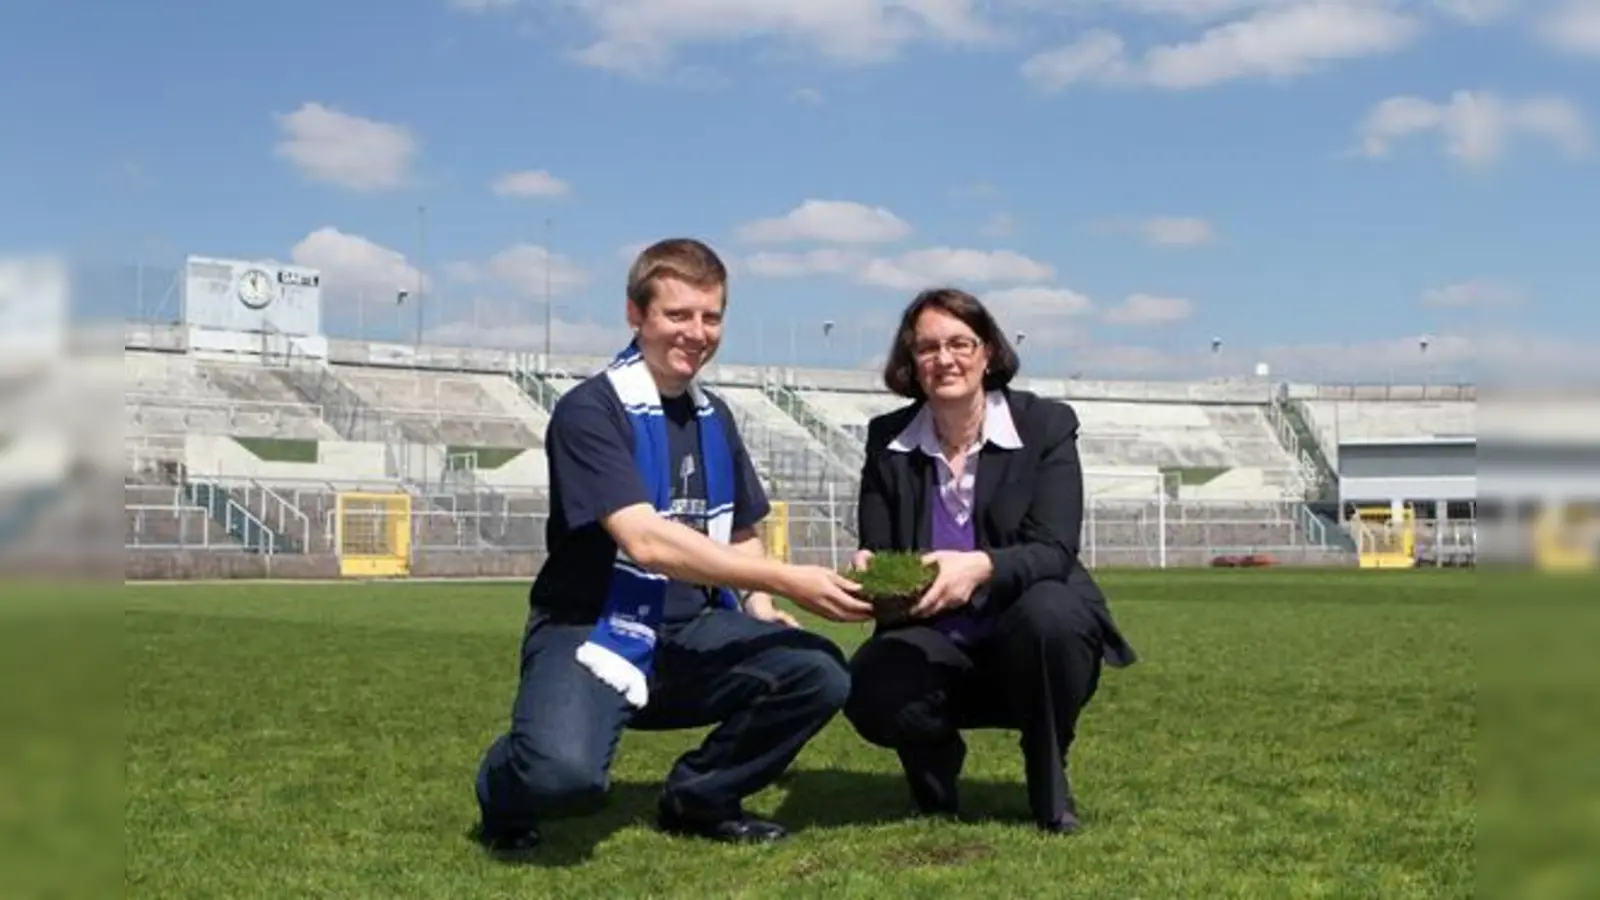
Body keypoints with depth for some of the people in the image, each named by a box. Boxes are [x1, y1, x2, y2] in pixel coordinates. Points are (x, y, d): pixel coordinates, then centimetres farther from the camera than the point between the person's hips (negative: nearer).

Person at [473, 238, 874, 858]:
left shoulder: (714, 418, 10)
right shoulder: (590, 410, -13)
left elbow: (740, 536, 20)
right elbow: (646, 541, -25)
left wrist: (764, 615, -2)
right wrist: (788, 581, -27)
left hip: (691, 633, 6)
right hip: (593, 628, -6)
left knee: (819, 672, -20)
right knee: (564, 771, -36)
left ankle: (698, 798, 6)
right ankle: (509, 795, 4)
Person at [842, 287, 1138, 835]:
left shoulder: (1046, 425, -5)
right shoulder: (887, 440, 3)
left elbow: (1053, 552, -16)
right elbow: (876, 552, 2)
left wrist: (982, 567, -38)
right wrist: (869, 573, -25)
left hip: (1029, 643, -1)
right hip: (934, 645, 1)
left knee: (1047, 612, -37)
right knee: (869, 690, -32)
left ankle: (1049, 786, -9)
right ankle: (934, 770, 6)